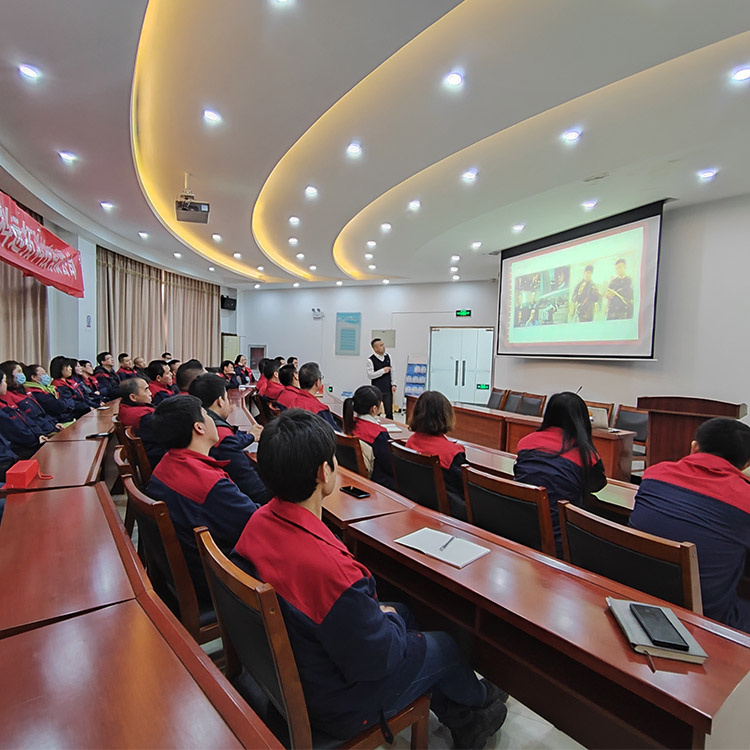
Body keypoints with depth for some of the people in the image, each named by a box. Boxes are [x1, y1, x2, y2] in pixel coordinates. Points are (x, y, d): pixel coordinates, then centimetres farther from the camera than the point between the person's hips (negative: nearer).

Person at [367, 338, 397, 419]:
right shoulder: (370, 360, -10)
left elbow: (392, 371, 11)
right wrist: (383, 371, -15)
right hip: (376, 390, -4)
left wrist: (393, 384, 5)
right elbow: (370, 375, -13)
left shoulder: (388, 356, 5)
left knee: (389, 412, 7)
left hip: (388, 390, 4)